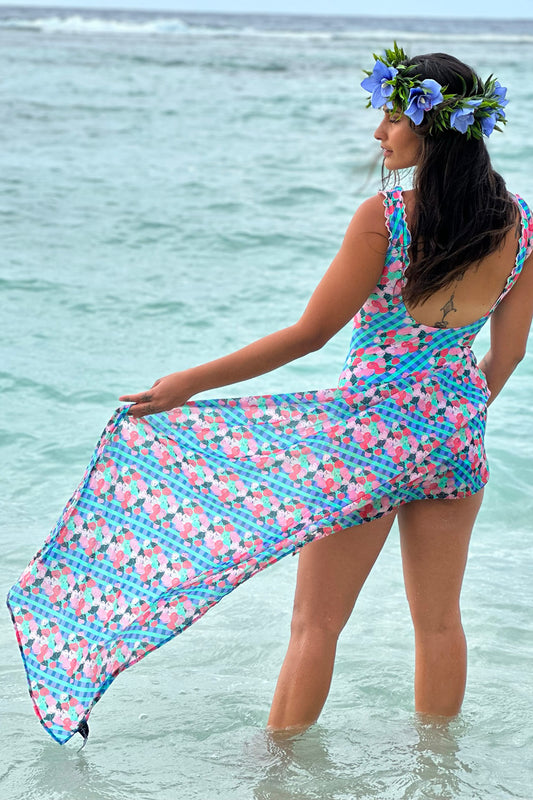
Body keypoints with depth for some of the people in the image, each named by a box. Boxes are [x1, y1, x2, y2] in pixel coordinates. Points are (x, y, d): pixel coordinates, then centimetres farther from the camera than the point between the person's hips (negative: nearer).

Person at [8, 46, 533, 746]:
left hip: (373, 431, -5)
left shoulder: (383, 219, -17)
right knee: (439, 620, 17)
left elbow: (310, 332, -14)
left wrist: (189, 382, -7)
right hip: (458, 441, 5)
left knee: (316, 622, 7)